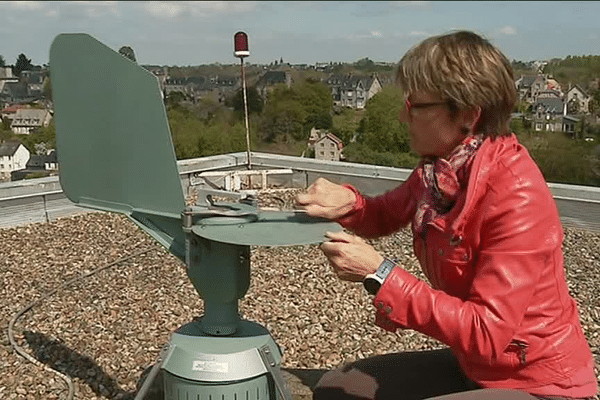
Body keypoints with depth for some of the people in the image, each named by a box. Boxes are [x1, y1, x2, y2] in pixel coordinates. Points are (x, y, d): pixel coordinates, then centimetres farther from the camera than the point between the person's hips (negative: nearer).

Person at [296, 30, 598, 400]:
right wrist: (348, 203, -11)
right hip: (473, 366, 7)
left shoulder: (517, 198, -28)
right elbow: (385, 216, 12)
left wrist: (378, 274, -29)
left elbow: (485, 334, -29)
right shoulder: (439, 170, -5)